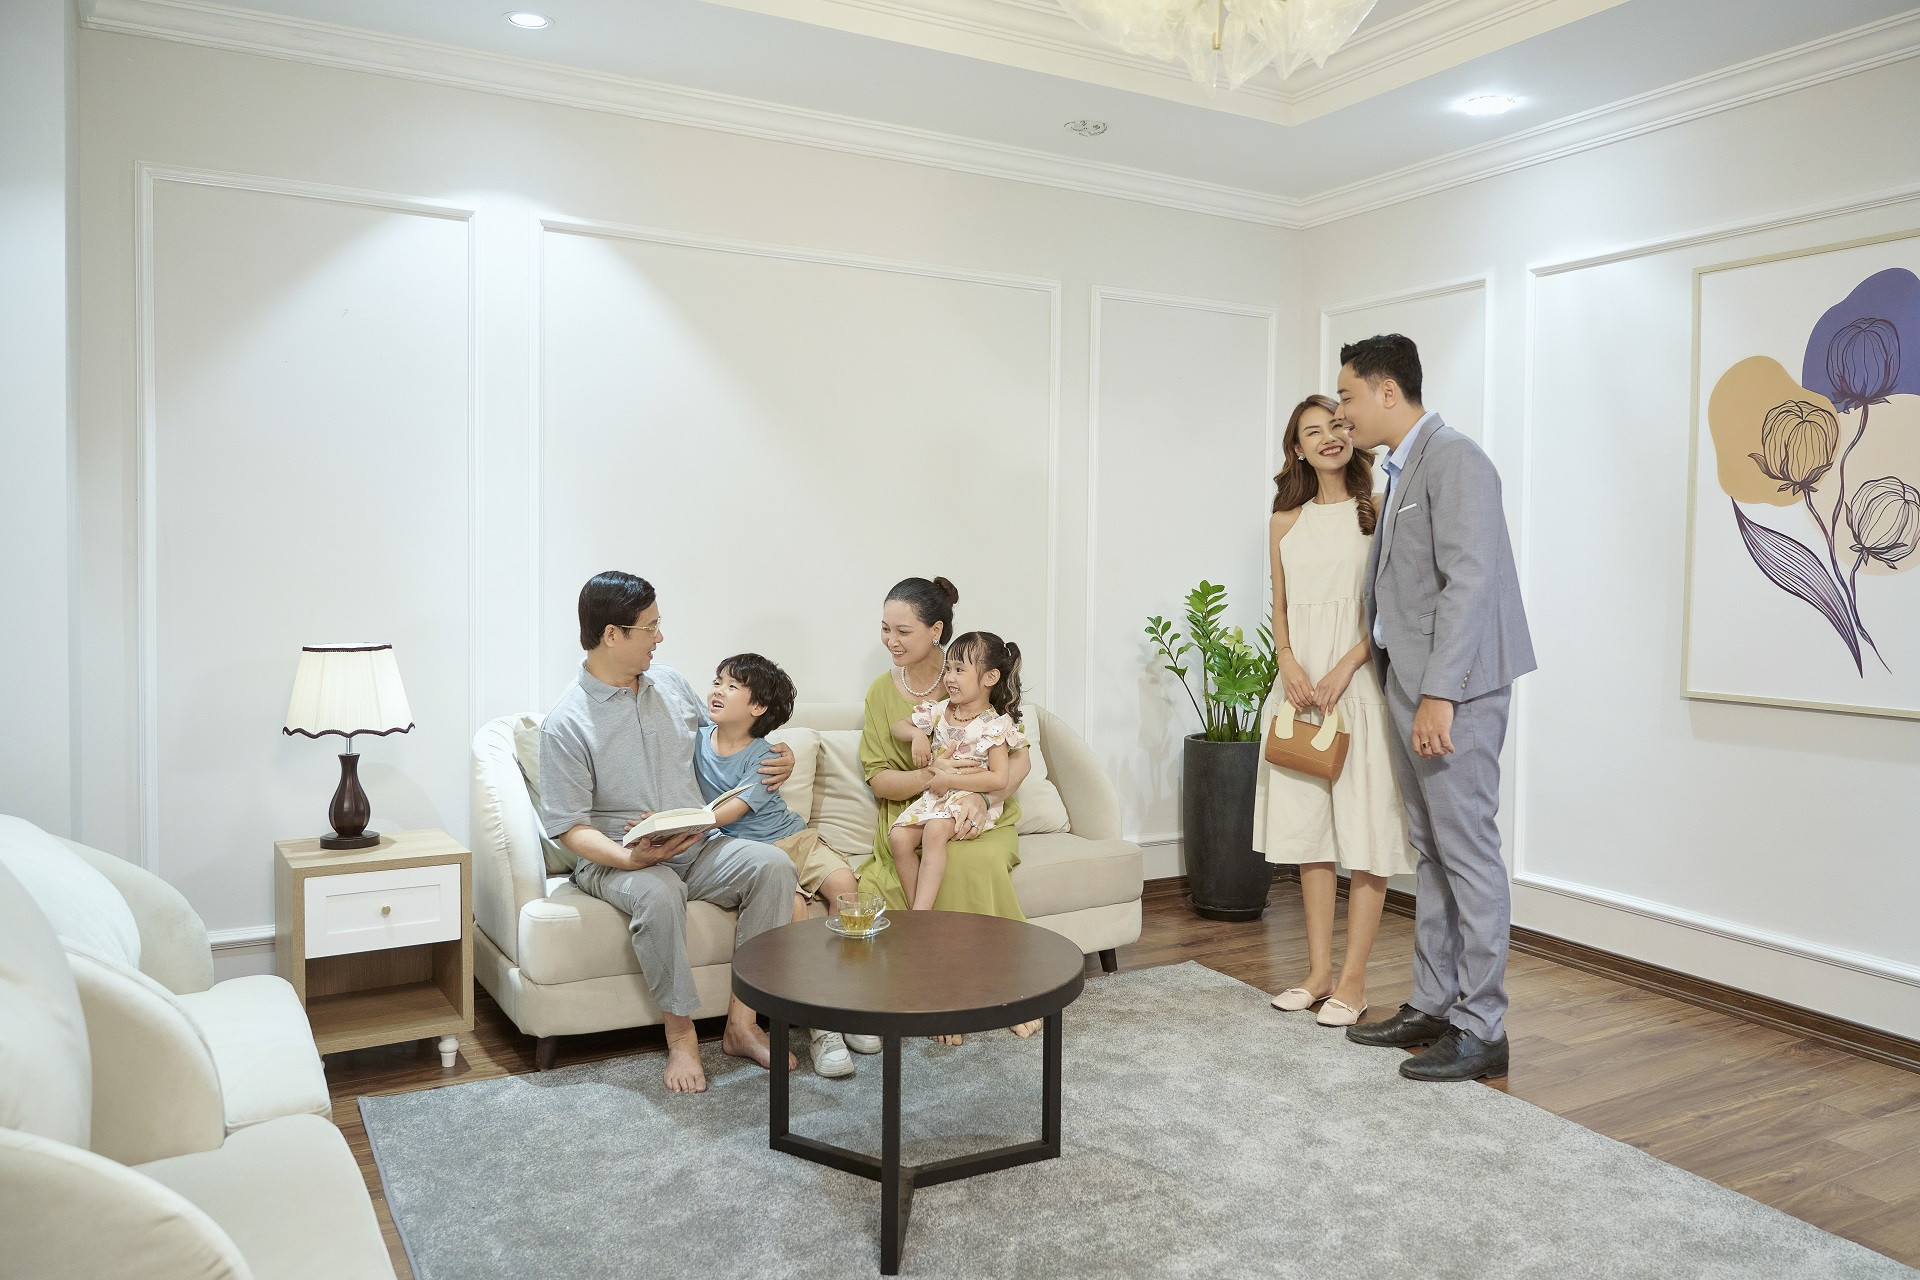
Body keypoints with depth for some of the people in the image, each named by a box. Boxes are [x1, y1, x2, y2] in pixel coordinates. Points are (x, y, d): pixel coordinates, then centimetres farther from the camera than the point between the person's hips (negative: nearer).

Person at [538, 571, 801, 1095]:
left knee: (773, 865, -23)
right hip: (618, 859, -5)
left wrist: (775, 761, 7)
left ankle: (741, 1023, -16)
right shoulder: (565, 724, -9)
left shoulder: (670, 683, 9)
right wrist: (632, 858, -29)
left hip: (700, 846, 5)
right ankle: (681, 1036, -19)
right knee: (656, 893, -39)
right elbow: (569, 827, -11)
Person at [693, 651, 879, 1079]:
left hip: (794, 837, 1)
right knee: (791, 902, -30)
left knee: (843, 881, -25)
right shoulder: (697, 738, 3)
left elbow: (731, 811, -18)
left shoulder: (762, 756, -6)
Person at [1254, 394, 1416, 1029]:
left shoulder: (1378, 513, 0)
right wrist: (1290, 665, -3)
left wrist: (1343, 669, -16)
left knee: (1364, 831, -3)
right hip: (1301, 680, 5)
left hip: (1360, 680, -4)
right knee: (1308, 826, 7)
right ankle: (1319, 971, 16)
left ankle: (1353, 979, 5)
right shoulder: (1286, 521, 13)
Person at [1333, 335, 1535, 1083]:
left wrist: (1439, 696, -24)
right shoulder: (1404, 471, 17)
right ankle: (1432, 1006, 24)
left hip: (1454, 689, -10)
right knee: (1432, 853, 14)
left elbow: (1469, 580, -20)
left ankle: (1482, 1029, 7)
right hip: (1409, 685, 10)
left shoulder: (1454, 460, -12)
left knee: (1468, 852, -3)